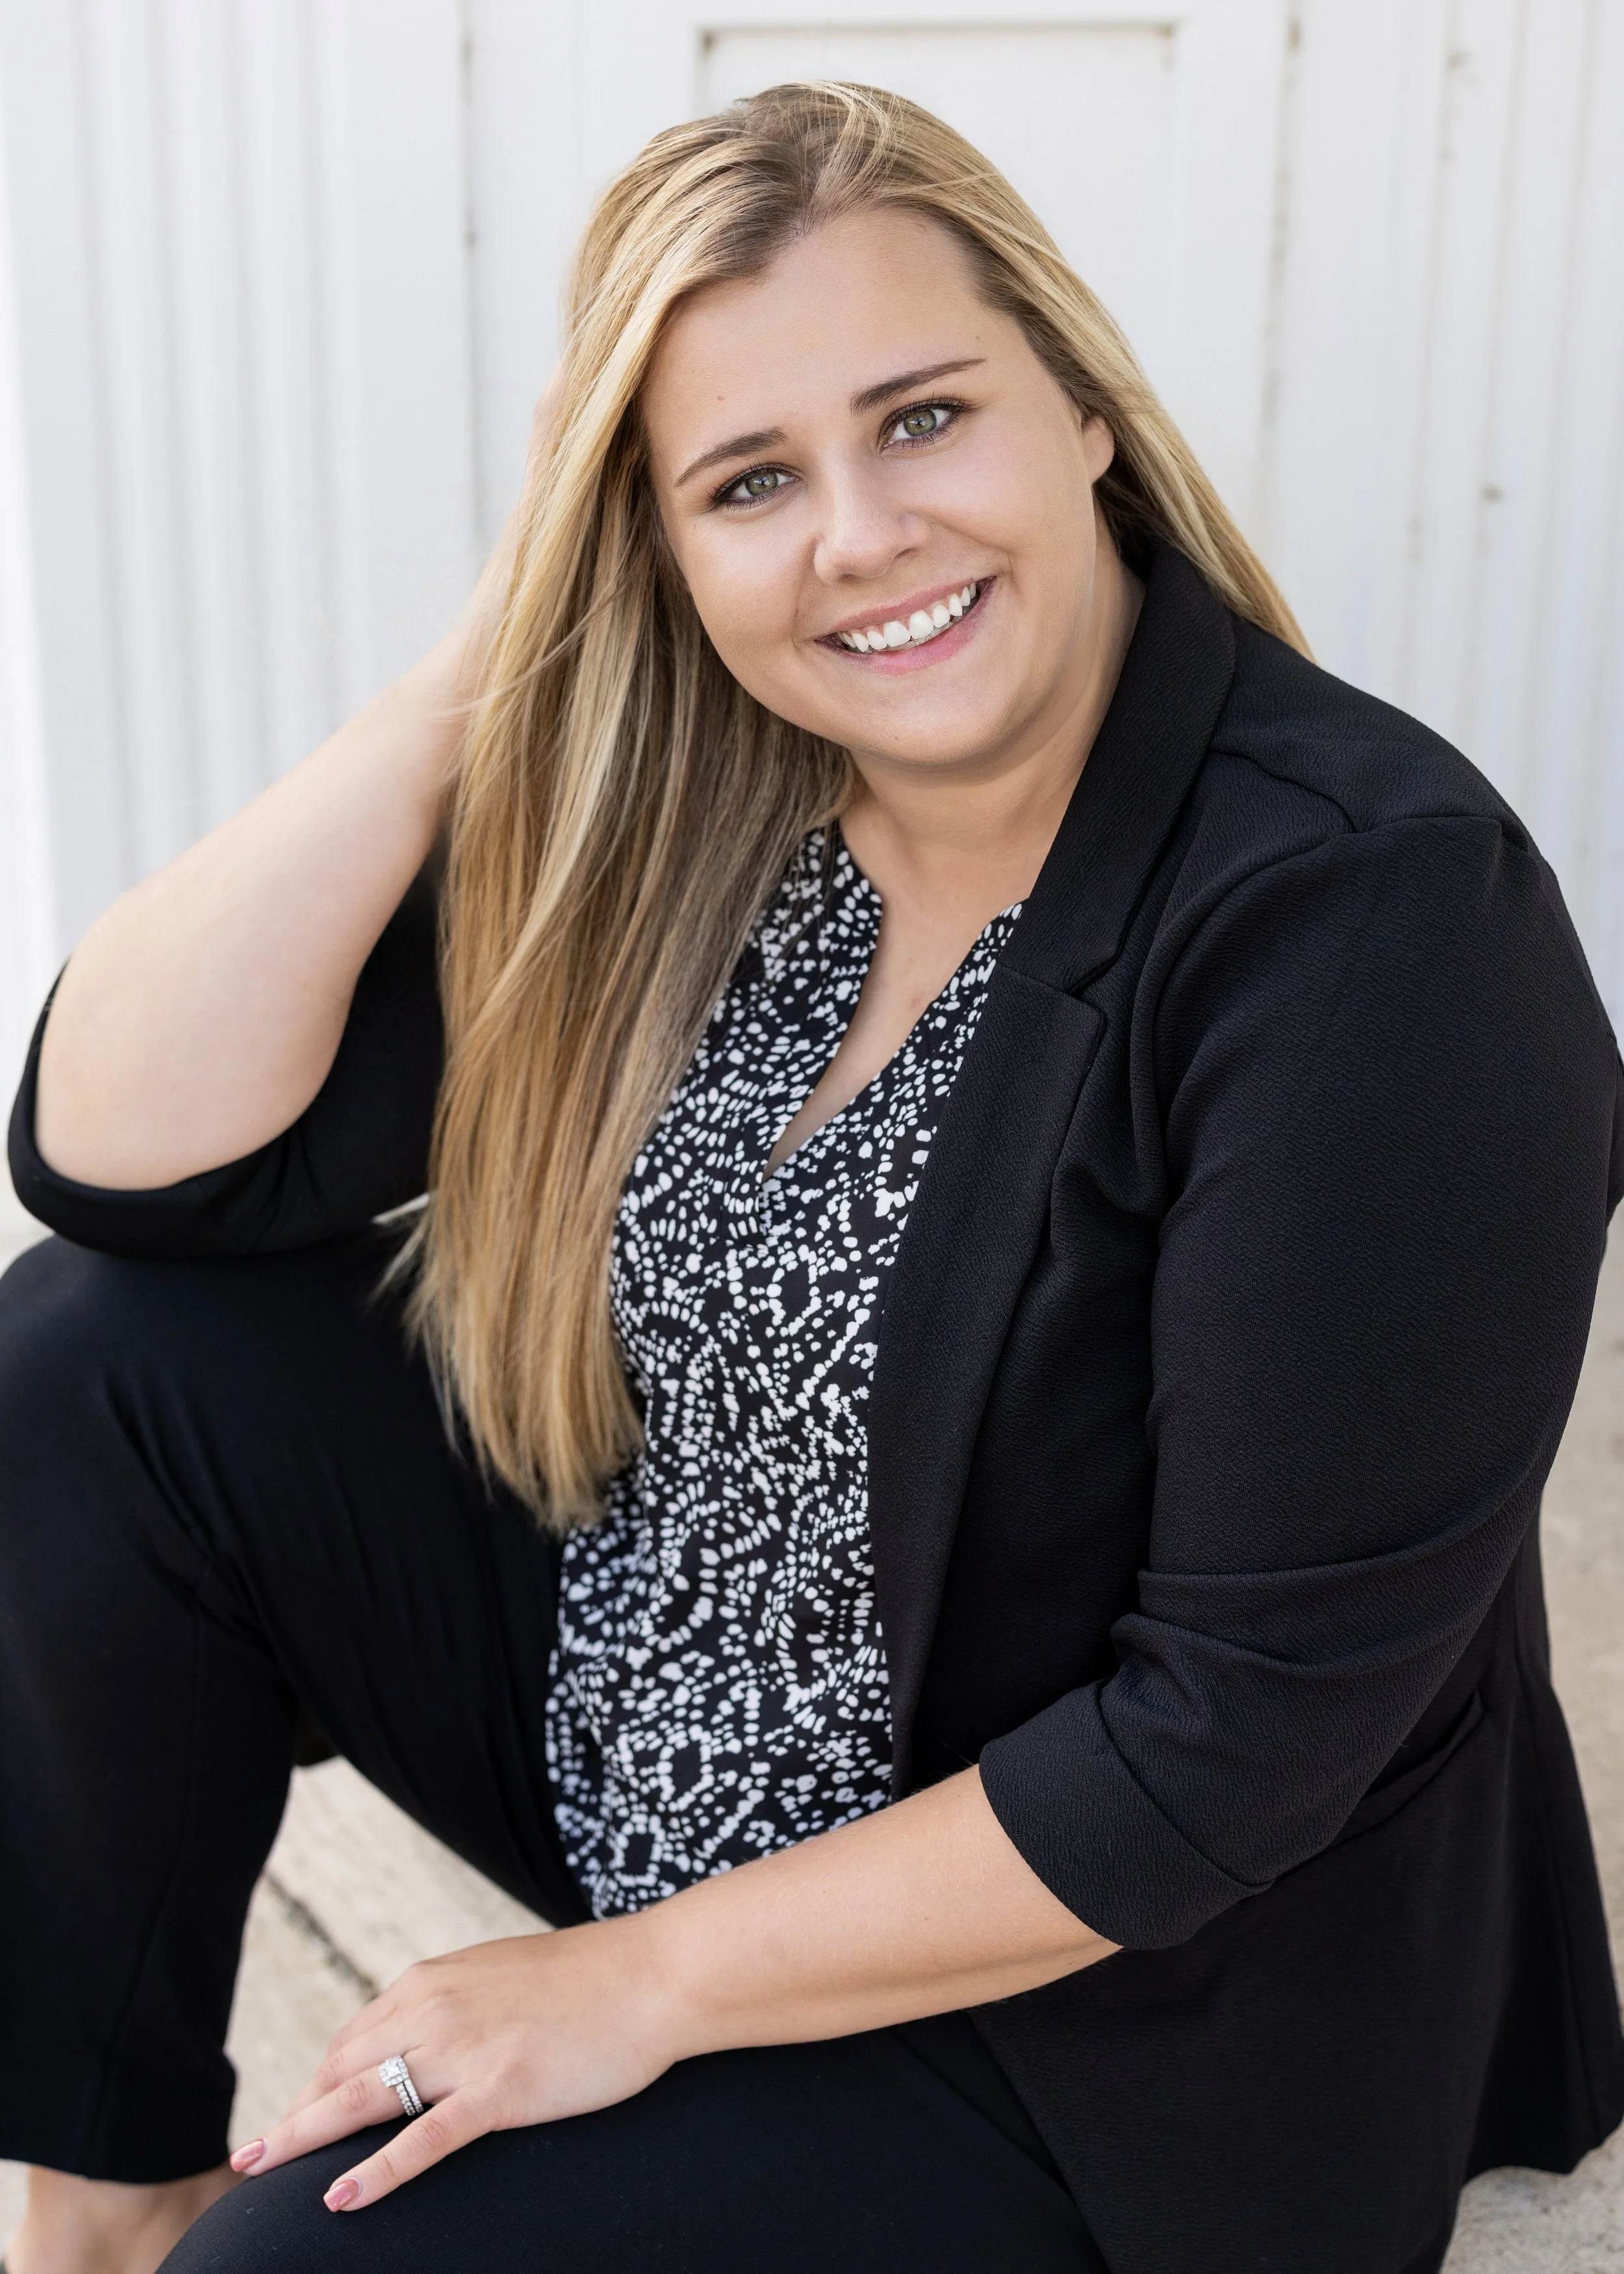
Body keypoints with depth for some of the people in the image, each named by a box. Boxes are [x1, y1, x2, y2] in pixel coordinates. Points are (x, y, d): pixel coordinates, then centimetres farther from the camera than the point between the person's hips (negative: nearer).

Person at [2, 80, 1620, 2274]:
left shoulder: (1378, 919, -26)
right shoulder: (675, 815, -8)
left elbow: (1254, 1727, -24)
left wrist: (649, 1978, -17)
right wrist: (483, 664, -19)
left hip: (1112, 1995, -5)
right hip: (631, 1740, 6)